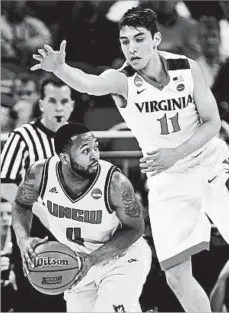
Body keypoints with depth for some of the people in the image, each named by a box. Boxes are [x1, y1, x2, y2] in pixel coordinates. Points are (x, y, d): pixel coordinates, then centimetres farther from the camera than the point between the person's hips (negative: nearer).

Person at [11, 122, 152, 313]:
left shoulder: (115, 183, -31)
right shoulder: (41, 174, -22)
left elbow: (134, 229, -17)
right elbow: (22, 205, 0)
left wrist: (93, 259, -27)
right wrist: (24, 239, -20)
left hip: (122, 257, -4)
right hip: (79, 262, 4)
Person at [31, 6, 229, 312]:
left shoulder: (187, 68, -10)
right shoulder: (121, 80, -16)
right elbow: (89, 84, -38)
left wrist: (176, 154, -20)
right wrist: (59, 68, -60)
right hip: (168, 182, -1)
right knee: (177, 276, -7)